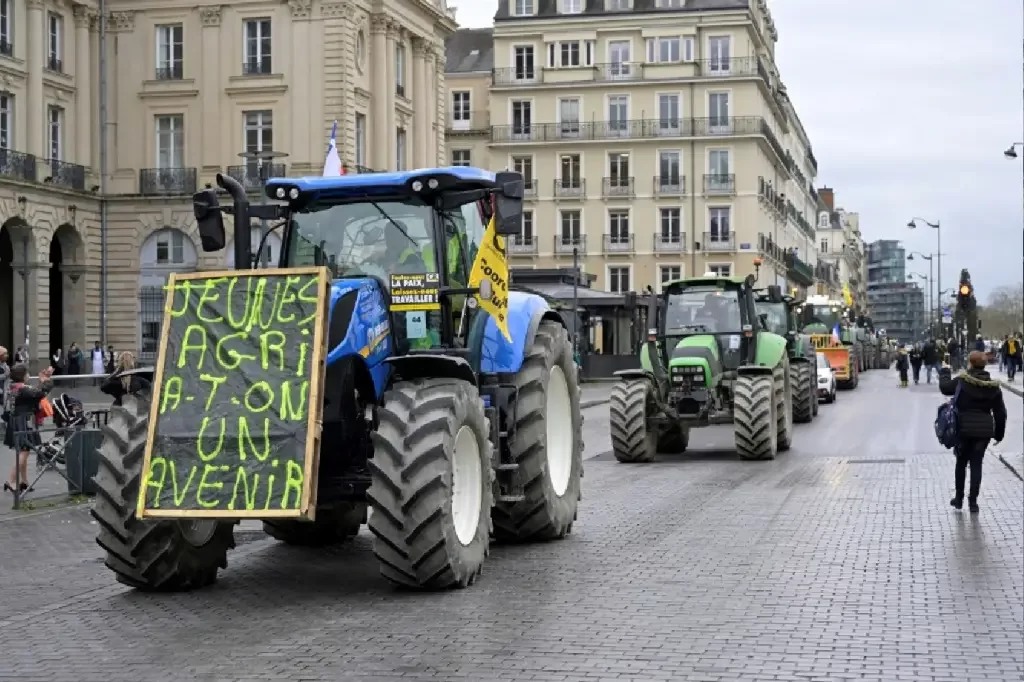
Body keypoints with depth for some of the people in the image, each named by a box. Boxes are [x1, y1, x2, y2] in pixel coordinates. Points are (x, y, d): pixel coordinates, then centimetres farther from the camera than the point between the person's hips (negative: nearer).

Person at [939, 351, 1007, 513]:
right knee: (976, 464, 8)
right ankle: (973, 501, 8)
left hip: (964, 428, -2)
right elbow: (1000, 413, 2)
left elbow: (945, 388, 7)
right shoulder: (993, 386, -1)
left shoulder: (962, 381, -11)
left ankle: (959, 498, 22)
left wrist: (945, 372, 24)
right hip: (984, 430, 2)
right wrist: (999, 434, 11)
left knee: (961, 462, 15)